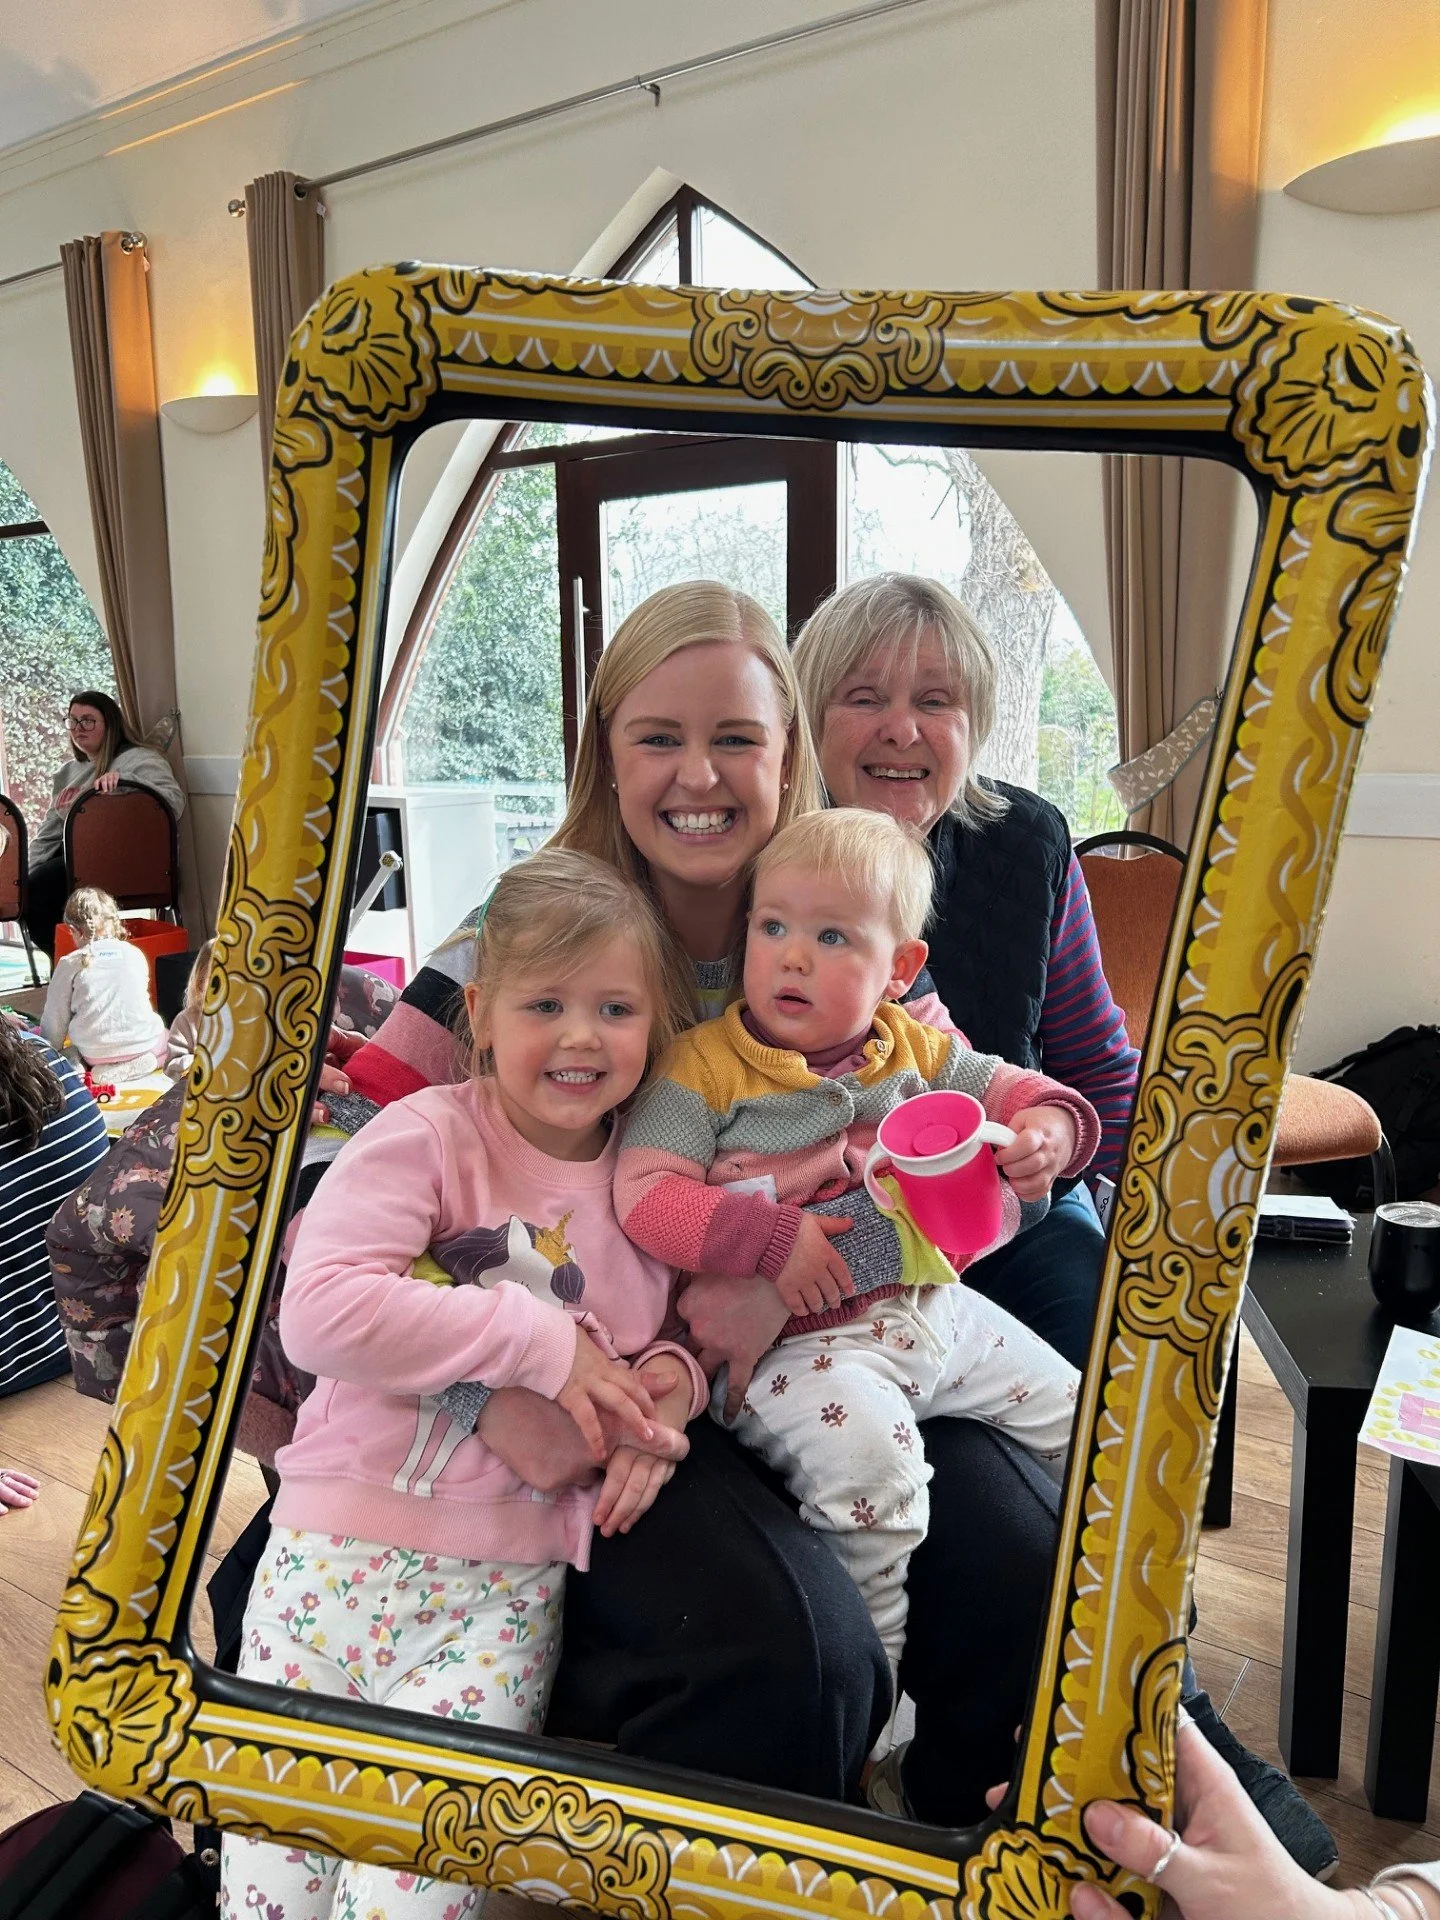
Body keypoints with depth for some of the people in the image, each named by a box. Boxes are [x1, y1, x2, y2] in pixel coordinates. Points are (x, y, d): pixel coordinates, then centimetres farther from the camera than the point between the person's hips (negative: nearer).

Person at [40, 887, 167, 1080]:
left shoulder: (69, 964, -2)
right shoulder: (135, 954, 5)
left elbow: (55, 1020, 3)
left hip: (96, 1053, 0)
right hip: (144, 1043, 0)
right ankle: (139, 1062, 0)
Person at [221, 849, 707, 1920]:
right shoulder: (426, 1133, -10)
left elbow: (679, 1328, 18)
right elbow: (319, 1310, -21)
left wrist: (669, 1382, -6)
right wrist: (538, 1341, -19)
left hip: (510, 1581, 2)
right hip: (339, 1547, -2)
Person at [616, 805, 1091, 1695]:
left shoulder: (915, 1046, 7)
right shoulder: (705, 1066, -8)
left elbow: (1008, 1088, 18)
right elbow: (644, 1193, -15)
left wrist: (1047, 1128, -7)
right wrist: (769, 1240, -26)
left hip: (937, 1304, 6)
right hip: (804, 1337, -6)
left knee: (1075, 1413, 10)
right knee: (867, 1450, -33)